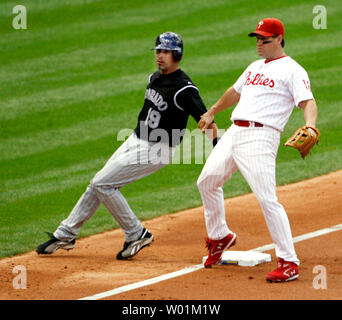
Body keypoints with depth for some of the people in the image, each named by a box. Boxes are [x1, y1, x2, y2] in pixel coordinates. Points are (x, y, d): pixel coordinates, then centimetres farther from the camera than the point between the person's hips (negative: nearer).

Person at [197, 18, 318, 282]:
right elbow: (235, 92, 38)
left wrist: (310, 125, -36)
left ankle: (289, 262, -14)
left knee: (267, 199, -17)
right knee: (207, 181, 17)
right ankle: (220, 236, 37)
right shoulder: (255, 67, 23)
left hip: (260, 138, -9)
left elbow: (308, 102, -16)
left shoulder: (292, 70, -3)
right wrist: (211, 113, 47)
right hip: (234, 132, 9)